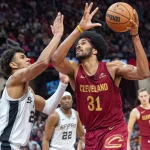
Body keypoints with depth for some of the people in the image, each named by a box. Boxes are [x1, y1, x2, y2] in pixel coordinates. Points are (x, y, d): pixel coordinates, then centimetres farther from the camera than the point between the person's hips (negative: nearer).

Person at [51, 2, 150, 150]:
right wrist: (79, 29, -29)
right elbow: (56, 60, -25)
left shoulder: (112, 68, -8)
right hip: (91, 133, 4)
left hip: (115, 129, -4)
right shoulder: (74, 70, -3)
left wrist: (135, 36, -28)